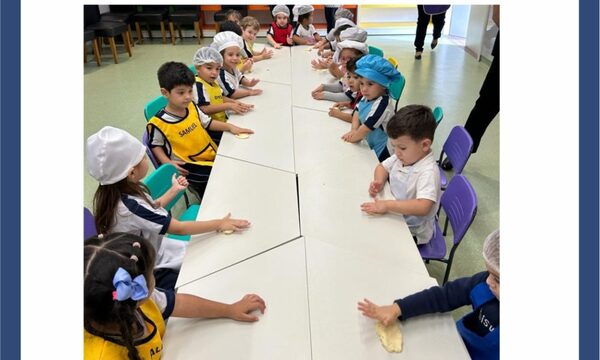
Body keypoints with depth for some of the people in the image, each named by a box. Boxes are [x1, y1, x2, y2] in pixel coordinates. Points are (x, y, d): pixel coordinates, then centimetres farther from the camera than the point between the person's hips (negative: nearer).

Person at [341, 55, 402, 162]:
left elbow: (367, 127, -25)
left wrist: (354, 137, -10)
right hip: (370, 145, 8)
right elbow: (357, 111, 10)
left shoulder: (382, 104, -27)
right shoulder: (368, 96, -1)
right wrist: (354, 130, -5)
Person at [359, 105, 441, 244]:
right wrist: (379, 181, -9)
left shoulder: (428, 172, -29)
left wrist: (387, 205, -43)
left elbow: (423, 207, -42)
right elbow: (382, 167, 12)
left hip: (413, 232, -7)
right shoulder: (402, 157, -6)